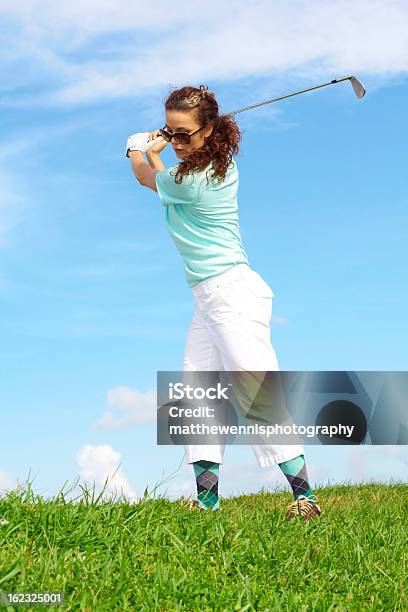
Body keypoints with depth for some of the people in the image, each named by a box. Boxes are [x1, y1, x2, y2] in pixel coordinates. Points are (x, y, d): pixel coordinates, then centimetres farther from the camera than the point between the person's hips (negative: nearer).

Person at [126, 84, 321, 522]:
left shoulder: (189, 182, -19)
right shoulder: (221, 162, 8)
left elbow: (145, 177, 4)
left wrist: (139, 150, 23)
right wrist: (154, 147, 24)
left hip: (232, 292, -10)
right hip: (209, 298, 10)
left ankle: (304, 494, -15)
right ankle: (207, 497, 5)